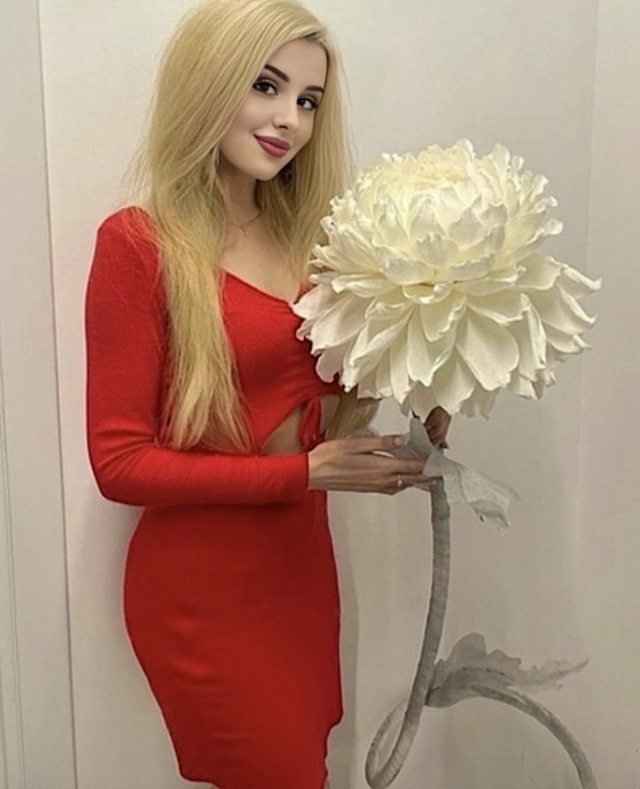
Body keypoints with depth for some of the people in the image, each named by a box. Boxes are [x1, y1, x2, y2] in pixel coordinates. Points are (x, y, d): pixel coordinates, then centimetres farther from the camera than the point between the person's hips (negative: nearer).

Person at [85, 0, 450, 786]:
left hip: (303, 561, 6)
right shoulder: (138, 242, -15)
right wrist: (307, 471, -19)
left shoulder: (299, 235, 4)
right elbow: (120, 461, -16)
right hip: (203, 587, -6)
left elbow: (319, 395, 8)